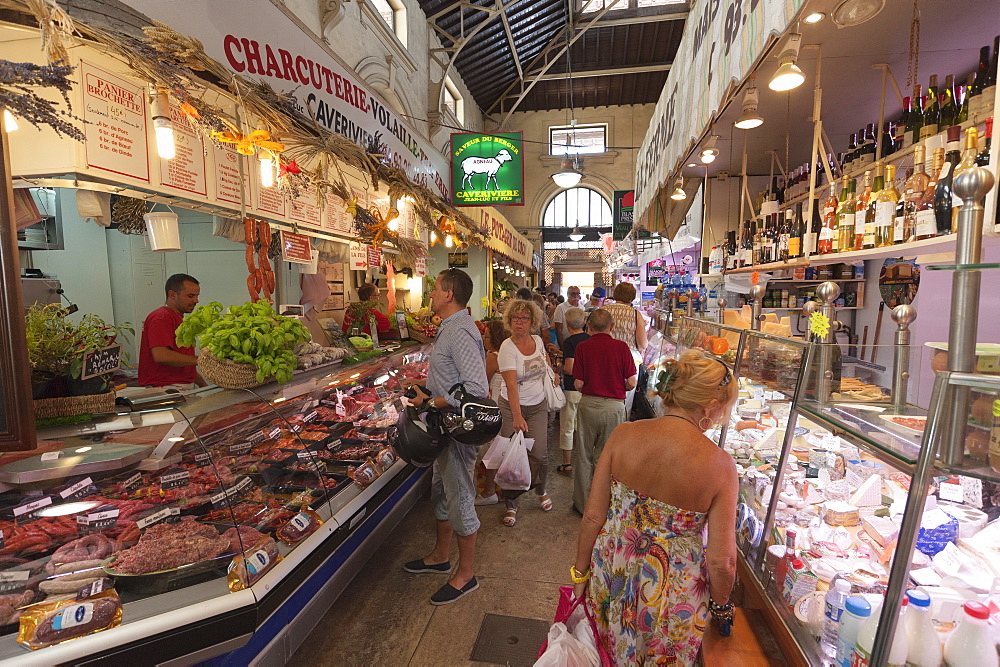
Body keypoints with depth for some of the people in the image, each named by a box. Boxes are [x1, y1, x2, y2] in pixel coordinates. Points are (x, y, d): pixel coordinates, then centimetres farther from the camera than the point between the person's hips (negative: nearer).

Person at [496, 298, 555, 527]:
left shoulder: (538, 341, 0)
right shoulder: (508, 347, -17)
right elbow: (511, 384, -26)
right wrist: (517, 416, -33)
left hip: (538, 405, 4)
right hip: (512, 407, -4)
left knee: (540, 454, 2)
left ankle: (540, 491, 32)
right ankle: (511, 504, 19)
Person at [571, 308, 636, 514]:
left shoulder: (582, 346, -6)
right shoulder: (621, 347, -6)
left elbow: (578, 384, -7)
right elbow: (631, 383, -6)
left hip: (588, 405, 0)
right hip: (614, 406, 0)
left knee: (584, 456, 15)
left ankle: (582, 504, 27)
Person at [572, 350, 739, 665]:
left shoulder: (623, 435, -18)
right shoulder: (719, 465, -22)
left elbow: (593, 517, -11)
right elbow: (722, 561, -15)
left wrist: (581, 570, 4)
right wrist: (720, 606, 5)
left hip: (612, 573, 2)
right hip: (672, 591, -1)